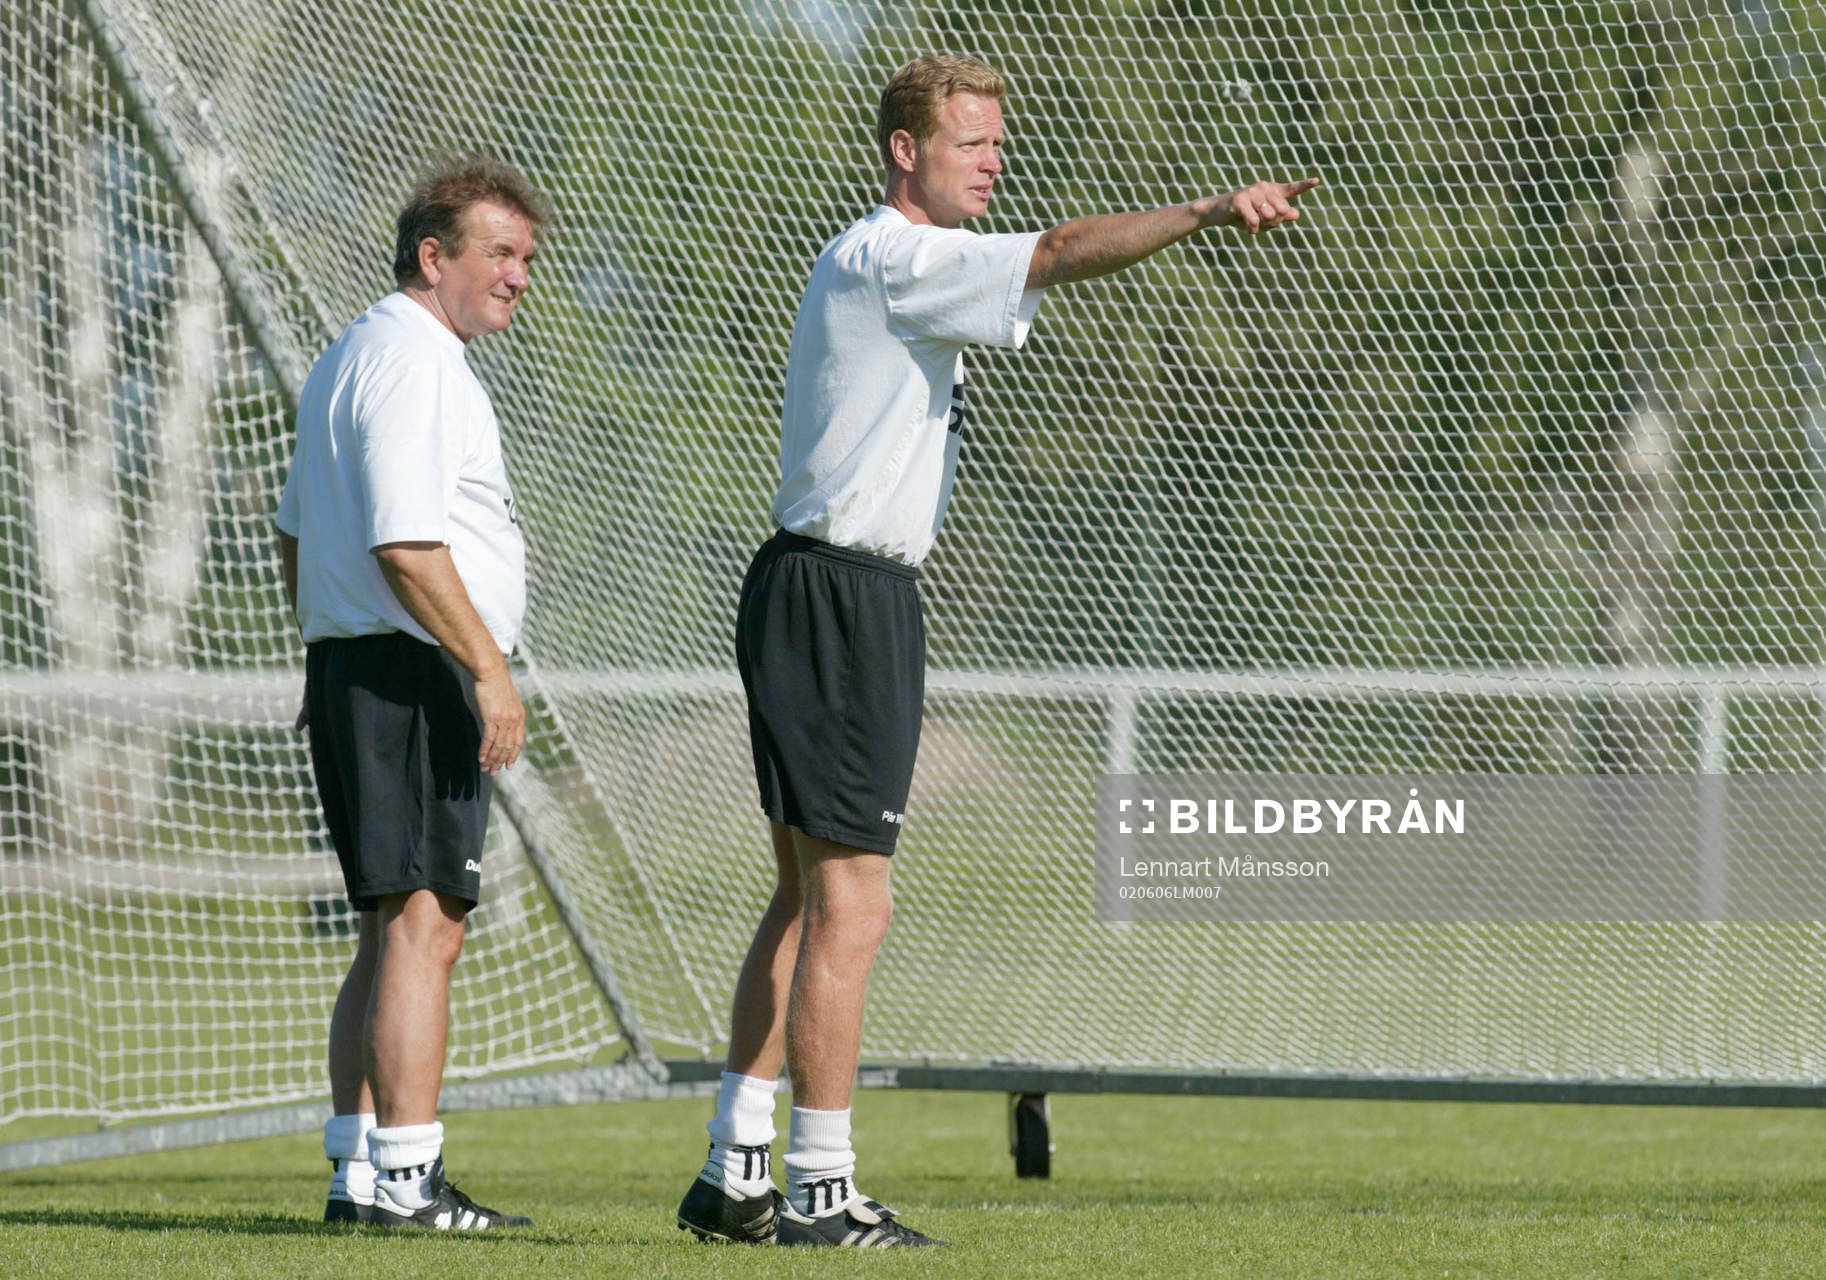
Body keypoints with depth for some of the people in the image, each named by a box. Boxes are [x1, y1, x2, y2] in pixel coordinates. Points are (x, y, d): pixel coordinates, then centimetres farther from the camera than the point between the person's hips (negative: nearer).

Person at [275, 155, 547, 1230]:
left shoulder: (348, 358, 22)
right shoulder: (415, 364, -12)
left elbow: (298, 530, 28)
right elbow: (405, 542, -21)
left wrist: (328, 662, 30)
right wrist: (490, 666, -20)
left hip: (348, 664, 11)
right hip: (416, 673, -11)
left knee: (395, 934, 13)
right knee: (424, 926, -12)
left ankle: (357, 1171, 14)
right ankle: (404, 1176, -16)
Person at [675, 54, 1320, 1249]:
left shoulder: (893, 267, 19)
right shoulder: (894, 261, -13)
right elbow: (1063, 252, -25)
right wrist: (1207, 210, -31)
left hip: (852, 597, 11)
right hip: (836, 598, -11)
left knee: (810, 897, 14)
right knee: (850, 904, -9)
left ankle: (735, 1172, 17)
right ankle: (820, 1187, -6)